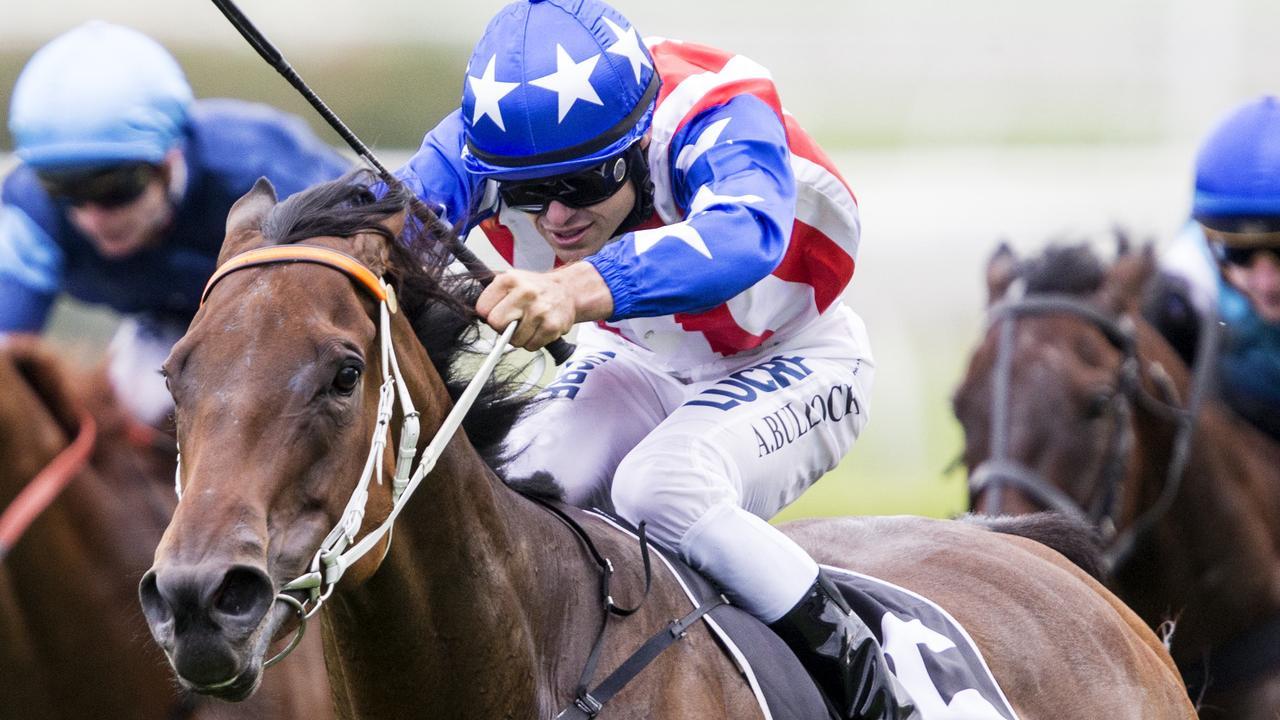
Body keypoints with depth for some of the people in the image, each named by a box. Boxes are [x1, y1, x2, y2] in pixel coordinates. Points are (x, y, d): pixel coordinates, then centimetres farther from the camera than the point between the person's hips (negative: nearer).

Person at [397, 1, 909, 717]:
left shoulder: (719, 117, -36)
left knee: (660, 488, -31)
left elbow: (742, 236, -57)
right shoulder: (489, 141, -23)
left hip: (793, 359, -5)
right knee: (521, 490, -20)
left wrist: (581, 289, -74)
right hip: (639, 357, 5)